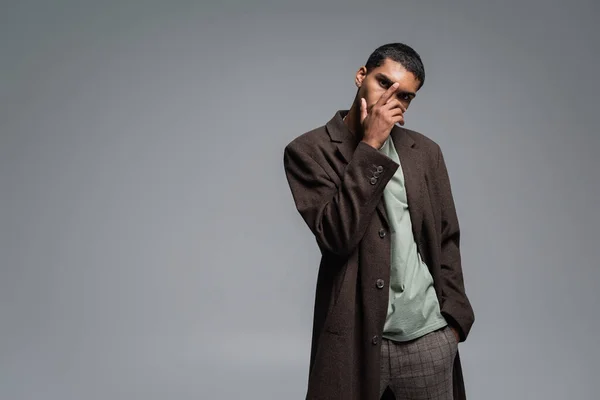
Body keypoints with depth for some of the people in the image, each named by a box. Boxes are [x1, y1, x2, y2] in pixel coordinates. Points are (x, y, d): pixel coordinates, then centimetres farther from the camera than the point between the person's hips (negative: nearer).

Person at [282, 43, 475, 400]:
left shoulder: (426, 152, 8)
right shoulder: (309, 151, -5)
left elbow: (446, 239, 12)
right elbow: (337, 235, -17)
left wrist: (453, 315, 4)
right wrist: (370, 146, -15)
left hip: (430, 335, 3)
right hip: (353, 339, -3)